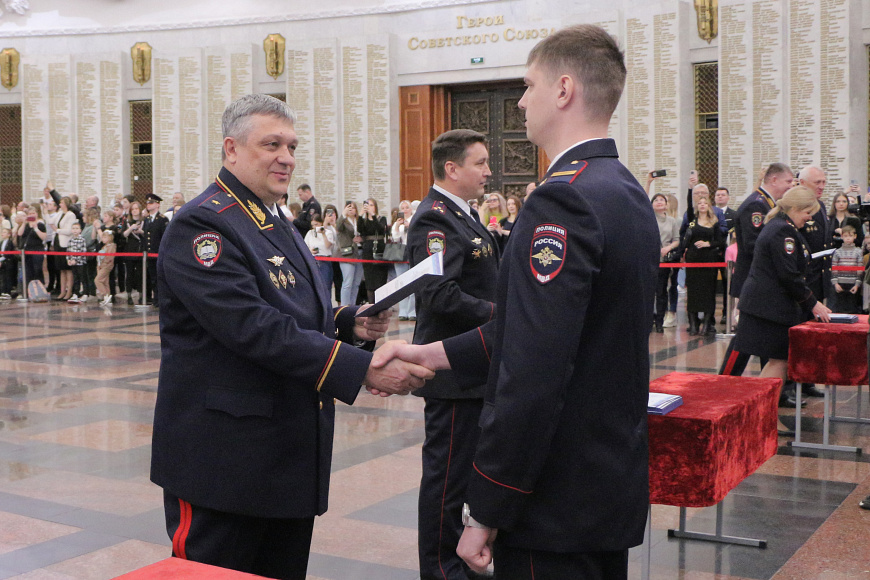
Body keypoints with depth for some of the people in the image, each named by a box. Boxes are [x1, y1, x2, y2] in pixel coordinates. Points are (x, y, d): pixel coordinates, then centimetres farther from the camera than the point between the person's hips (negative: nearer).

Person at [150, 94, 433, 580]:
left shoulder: (278, 224, 15)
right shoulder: (202, 226, -15)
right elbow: (255, 329, -25)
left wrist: (348, 322, 1)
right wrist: (363, 368, -29)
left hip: (292, 452, 9)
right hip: (224, 461, -9)